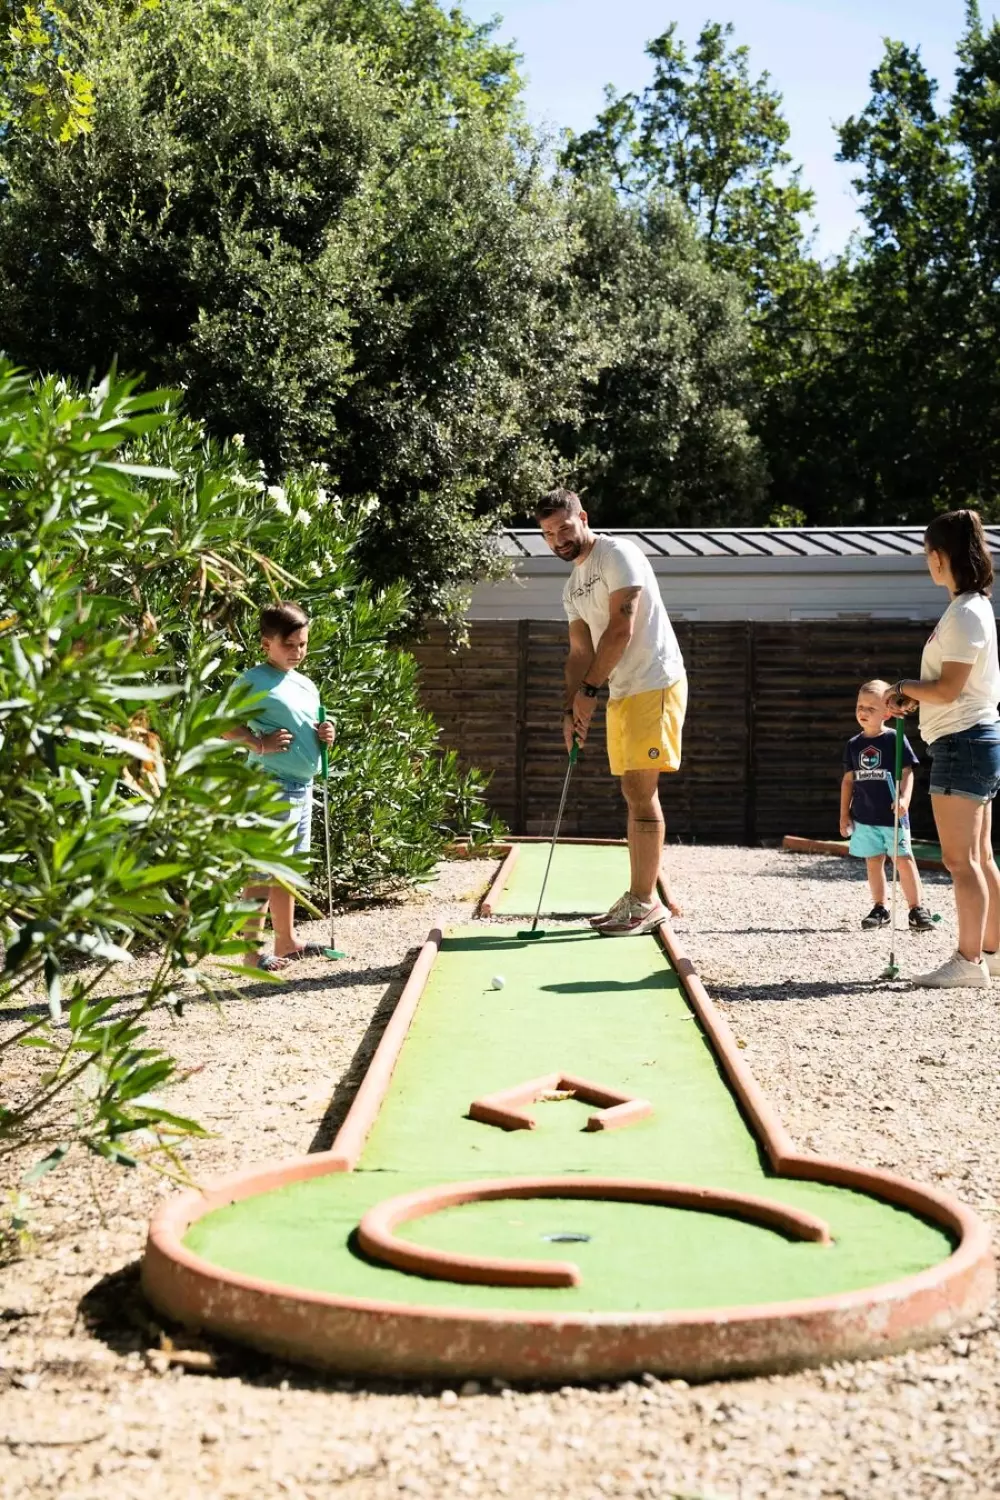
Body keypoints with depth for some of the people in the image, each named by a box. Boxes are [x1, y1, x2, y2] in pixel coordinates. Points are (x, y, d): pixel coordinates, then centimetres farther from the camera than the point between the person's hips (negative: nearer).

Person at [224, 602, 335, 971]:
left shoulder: (307, 686, 14)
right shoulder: (255, 681, -10)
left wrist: (323, 736, 5)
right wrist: (258, 743, -23)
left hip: (302, 785, 9)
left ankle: (286, 942, 27)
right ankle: (253, 950, -3)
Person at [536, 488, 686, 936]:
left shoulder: (618, 555, -10)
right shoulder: (572, 587, 17)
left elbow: (620, 630, -17)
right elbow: (580, 652, 16)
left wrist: (589, 689, -13)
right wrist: (571, 709, 3)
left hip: (655, 684, -9)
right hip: (622, 692, 9)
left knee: (641, 791, -10)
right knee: (634, 793, 9)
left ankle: (644, 903, -6)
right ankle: (642, 896, 14)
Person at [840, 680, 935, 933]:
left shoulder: (895, 739, -5)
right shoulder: (853, 745, 7)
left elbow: (907, 773, -7)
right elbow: (848, 780, 11)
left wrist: (904, 800, -22)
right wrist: (844, 814, 9)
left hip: (892, 815, -4)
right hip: (864, 817, 4)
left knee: (903, 860, -3)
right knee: (873, 863, 10)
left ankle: (917, 908, 2)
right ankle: (879, 908, 18)